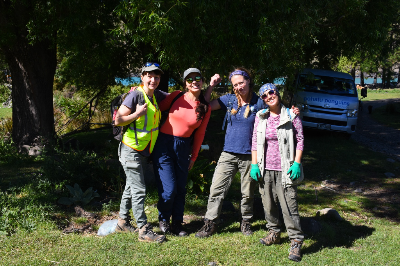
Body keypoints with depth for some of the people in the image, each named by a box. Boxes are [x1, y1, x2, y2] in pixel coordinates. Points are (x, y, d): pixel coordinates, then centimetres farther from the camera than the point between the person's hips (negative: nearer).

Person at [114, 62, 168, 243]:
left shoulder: (156, 96, 7)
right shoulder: (135, 95, -14)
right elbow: (118, 120, -14)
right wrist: (138, 113, -24)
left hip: (144, 152, 8)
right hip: (131, 151, -8)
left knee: (131, 187, 17)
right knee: (139, 190, -8)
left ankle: (123, 222, 30)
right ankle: (144, 231, -4)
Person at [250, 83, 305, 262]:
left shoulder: (291, 115, -2)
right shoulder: (260, 117, 7)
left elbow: (300, 140, -1)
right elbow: (255, 142, 10)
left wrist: (297, 163, -9)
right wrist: (254, 165, 4)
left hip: (284, 169, -4)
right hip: (265, 169, 4)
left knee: (289, 206, -6)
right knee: (269, 204, 11)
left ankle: (296, 242, 0)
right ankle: (274, 233, 29)